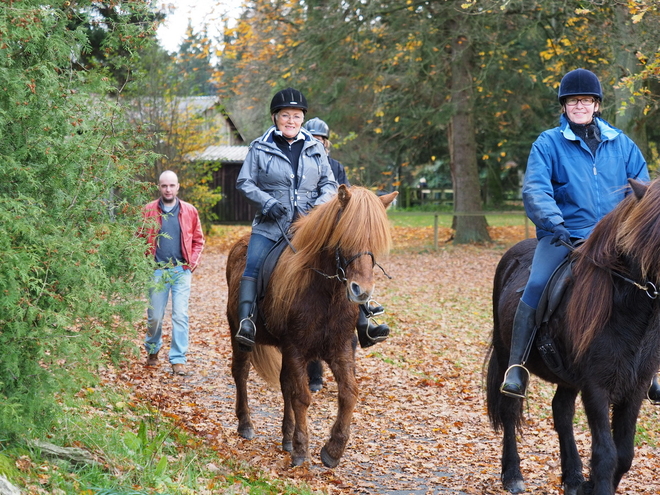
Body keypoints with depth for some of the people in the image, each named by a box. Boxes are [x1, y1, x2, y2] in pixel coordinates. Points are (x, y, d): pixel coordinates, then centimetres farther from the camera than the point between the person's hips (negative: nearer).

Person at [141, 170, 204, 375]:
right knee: (155, 316, 6)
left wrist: (193, 263, -2)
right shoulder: (148, 211, 1)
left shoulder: (189, 211, 4)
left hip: (182, 271, 0)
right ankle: (153, 350, 31)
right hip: (157, 271, 0)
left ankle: (178, 359, -1)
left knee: (180, 315, -5)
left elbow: (198, 240, 10)